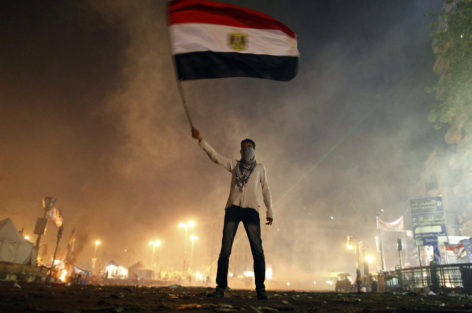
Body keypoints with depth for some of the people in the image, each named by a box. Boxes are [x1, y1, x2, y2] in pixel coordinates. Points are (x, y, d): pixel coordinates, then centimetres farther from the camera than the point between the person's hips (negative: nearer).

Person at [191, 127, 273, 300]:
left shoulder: (260, 168, 19)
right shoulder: (234, 165, 20)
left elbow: (266, 190, 17)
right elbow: (215, 156, 11)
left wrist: (269, 211, 7)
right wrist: (200, 139, 0)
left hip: (251, 209, -1)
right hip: (233, 208, 1)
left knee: (257, 250, -8)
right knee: (225, 249, -6)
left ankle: (260, 289, 0)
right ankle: (220, 288, -2)